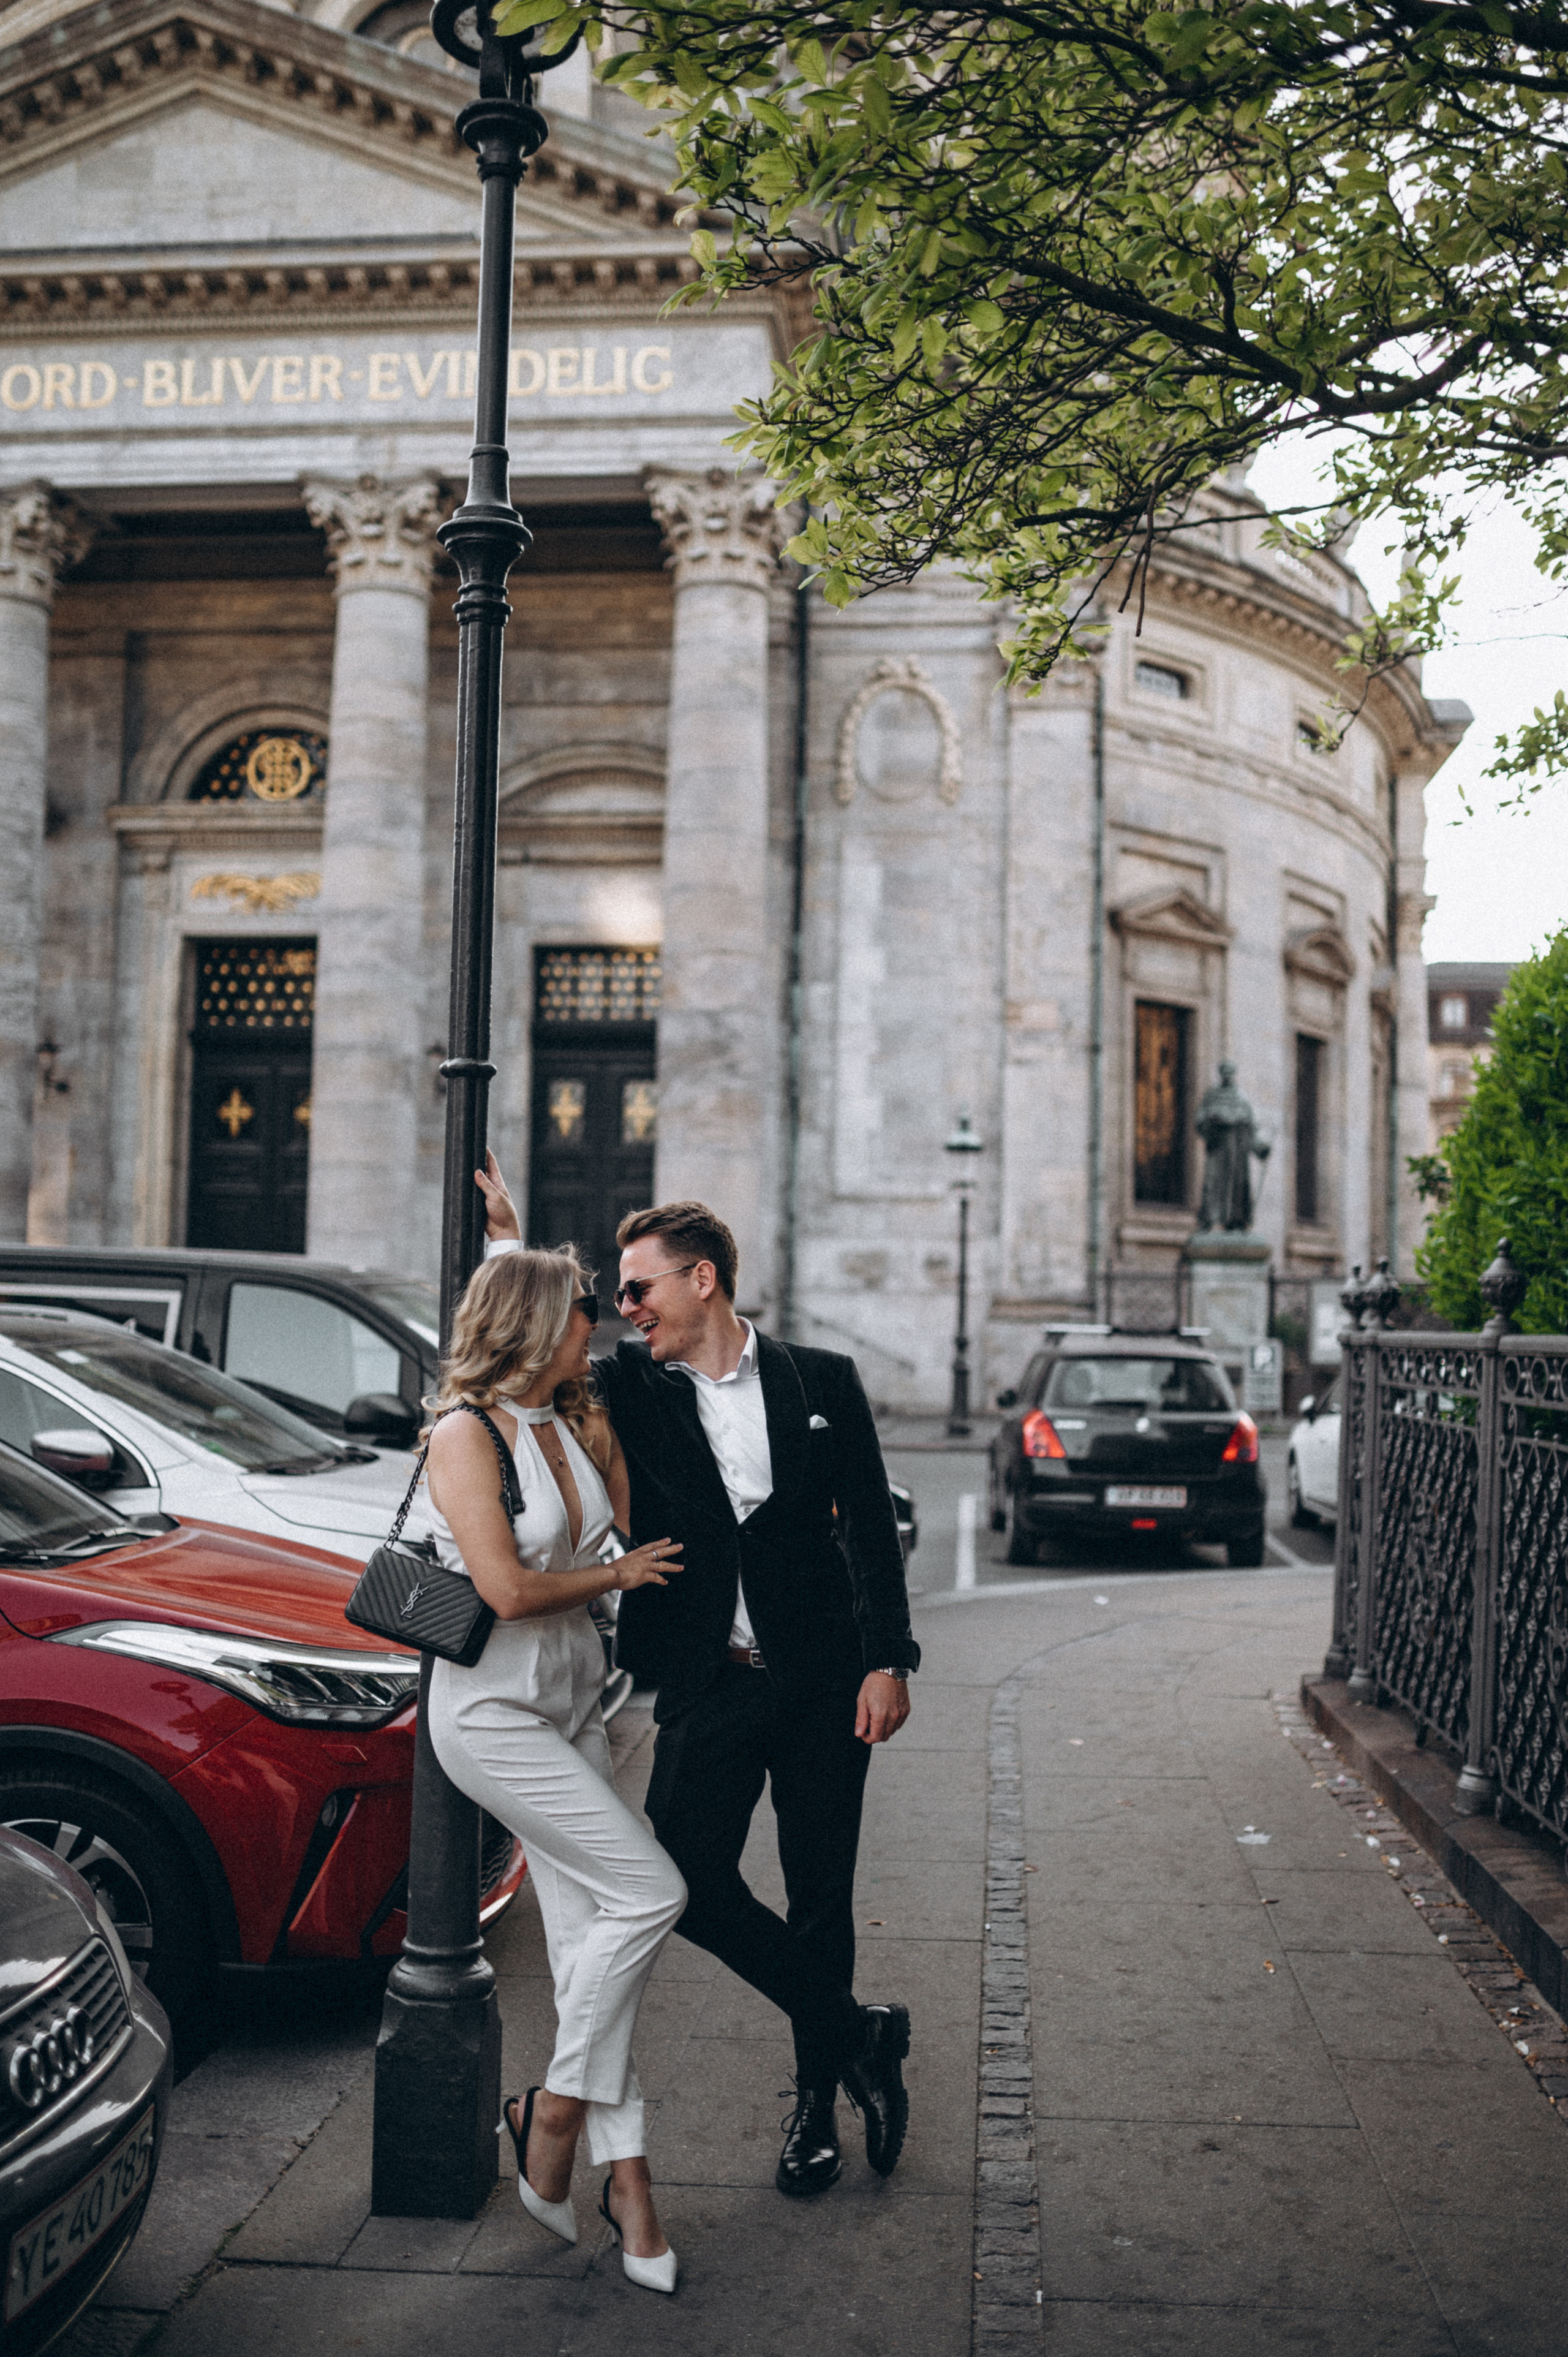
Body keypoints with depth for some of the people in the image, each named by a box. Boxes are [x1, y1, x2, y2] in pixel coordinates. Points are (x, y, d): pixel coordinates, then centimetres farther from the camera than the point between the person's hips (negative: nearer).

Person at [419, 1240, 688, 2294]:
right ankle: (552, 2109, 7)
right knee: (648, 1893, -11)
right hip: (494, 1712, -7)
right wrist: (618, 1575, -8)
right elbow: (509, 1588, -19)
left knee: (589, 1934, 7)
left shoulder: (585, 1424, 7)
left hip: (573, 1702, 7)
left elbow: (648, 1532, 14)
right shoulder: (463, 1435, -15)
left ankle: (626, 2175, 14)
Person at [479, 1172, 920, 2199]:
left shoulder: (822, 1381, 1)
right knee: (688, 1881, -10)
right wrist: (508, 1239, -7)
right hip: (707, 1684, 1)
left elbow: (872, 1527, 2)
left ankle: (818, 2096, 29)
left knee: (821, 1897, 7)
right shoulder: (632, 1391, 4)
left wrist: (888, 1660, -6)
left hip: (821, 1679, -1)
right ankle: (860, 2037, 10)